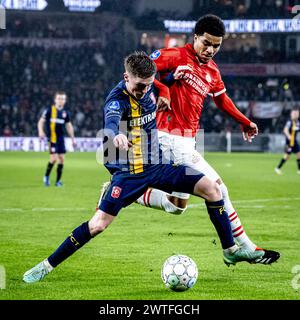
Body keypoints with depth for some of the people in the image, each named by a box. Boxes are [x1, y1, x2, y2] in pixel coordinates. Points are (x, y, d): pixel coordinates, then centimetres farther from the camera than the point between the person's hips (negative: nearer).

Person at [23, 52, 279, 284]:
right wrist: (116, 135, -69)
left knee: (211, 189, -3)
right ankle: (47, 266, -5)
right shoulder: (117, 99, -22)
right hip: (129, 173, -6)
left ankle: (231, 251, 11)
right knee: (98, 224, -18)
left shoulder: (149, 88, -1)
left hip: (157, 166, 6)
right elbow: (111, 120, -46)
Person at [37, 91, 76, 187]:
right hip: (52, 138, -5)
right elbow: (41, 122, -1)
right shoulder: (49, 110, -4)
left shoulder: (65, 113, 8)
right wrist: (41, 131, -19)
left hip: (61, 138, 5)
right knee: (54, 158, -13)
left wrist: (73, 138, 16)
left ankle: (58, 181, 10)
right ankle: (46, 176, 9)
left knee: (61, 158, 1)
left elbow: (69, 126, 19)